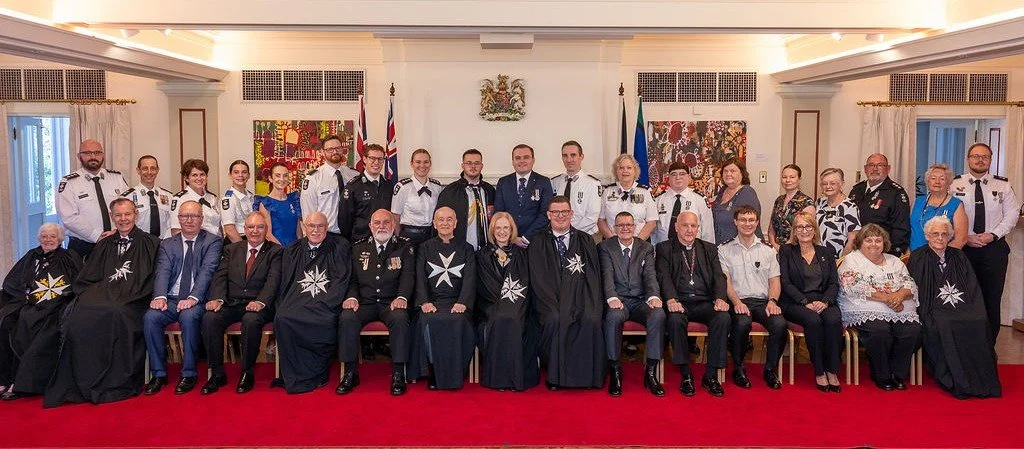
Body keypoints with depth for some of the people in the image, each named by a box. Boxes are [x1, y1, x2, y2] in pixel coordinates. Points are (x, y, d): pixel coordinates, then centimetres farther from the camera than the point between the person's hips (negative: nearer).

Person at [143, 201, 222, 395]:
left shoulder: (212, 242, 6)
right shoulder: (167, 244, 16)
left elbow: (207, 271, -9)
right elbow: (162, 272, 1)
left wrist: (193, 298, -24)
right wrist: (160, 296, -19)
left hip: (197, 300, -3)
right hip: (171, 299, 4)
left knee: (189, 317, -34)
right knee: (150, 317, -25)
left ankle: (188, 374, -20)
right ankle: (159, 374, -11)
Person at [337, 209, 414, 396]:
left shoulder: (405, 247, 10)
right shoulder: (358, 248, 17)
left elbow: (408, 276, -2)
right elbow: (352, 278, 12)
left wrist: (402, 297, -20)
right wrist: (352, 297, -8)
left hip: (391, 304, -2)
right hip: (364, 303, 2)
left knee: (400, 317, -35)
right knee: (346, 317, -29)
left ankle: (398, 374, -26)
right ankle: (350, 373, -18)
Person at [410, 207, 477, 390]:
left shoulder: (466, 249, 16)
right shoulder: (425, 248, 18)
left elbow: (470, 279, 4)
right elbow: (420, 278, 7)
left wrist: (462, 302, -14)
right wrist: (424, 301, -11)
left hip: (457, 302, 0)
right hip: (432, 301, 0)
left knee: (457, 321, -34)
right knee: (430, 322, -33)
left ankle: (454, 375, -21)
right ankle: (434, 373, -19)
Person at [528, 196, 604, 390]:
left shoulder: (585, 240, 16)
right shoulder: (538, 242, 11)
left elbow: (593, 274, 8)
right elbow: (538, 278, 1)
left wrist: (590, 304, -8)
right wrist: (555, 305, -13)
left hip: (579, 294, 1)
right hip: (550, 297, -1)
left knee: (591, 319, -29)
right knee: (555, 319, -32)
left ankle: (588, 376, -16)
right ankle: (554, 375, -17)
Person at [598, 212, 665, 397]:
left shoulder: (646, 248, 14)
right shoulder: (605, 247, 9)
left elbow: (650, 275, 1)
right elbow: (607, 275, -6)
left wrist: (653, 296, -20)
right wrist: (612, 298, -25)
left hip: (641, 301, 2)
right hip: (619, 300, -2)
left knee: (659, 315, -30)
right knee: (614, 316, -36)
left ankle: (651, 372, -21)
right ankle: (615, 371, -23)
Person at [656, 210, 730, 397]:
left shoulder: (709, 249, 21)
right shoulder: (664, 248, 12)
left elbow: (719, 276, 9)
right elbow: (664, 277, -3)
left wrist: (720, 298, -12)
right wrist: (671, 299, -22)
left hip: (705, 302, 2)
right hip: (679, 302, -2)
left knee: (724, 318, -28)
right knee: (675, 319, -35)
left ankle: (711, 376, -17)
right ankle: (686, 375, -21)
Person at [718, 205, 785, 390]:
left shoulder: (768, 250, 18)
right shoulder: (724, 249, 10)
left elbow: (774, 281, 12)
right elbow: (725, 280, -1)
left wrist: (772, 301, -8)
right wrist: (736, 302, -17)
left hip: (763, 301, 3)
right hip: (738, 301, -2)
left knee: (779, 324, -29)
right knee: (743, 322, -36)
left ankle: (770, 369, -7)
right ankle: (738, 369, -13)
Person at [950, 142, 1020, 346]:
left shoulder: (1003, 185, 7)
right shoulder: (955, 184, 3)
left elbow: (1012, 214, 4)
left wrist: (993, 234, -10)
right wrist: (965, 237, -11)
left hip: (994, 247, 1)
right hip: (962, 248, -1)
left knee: (992, 298, 4)